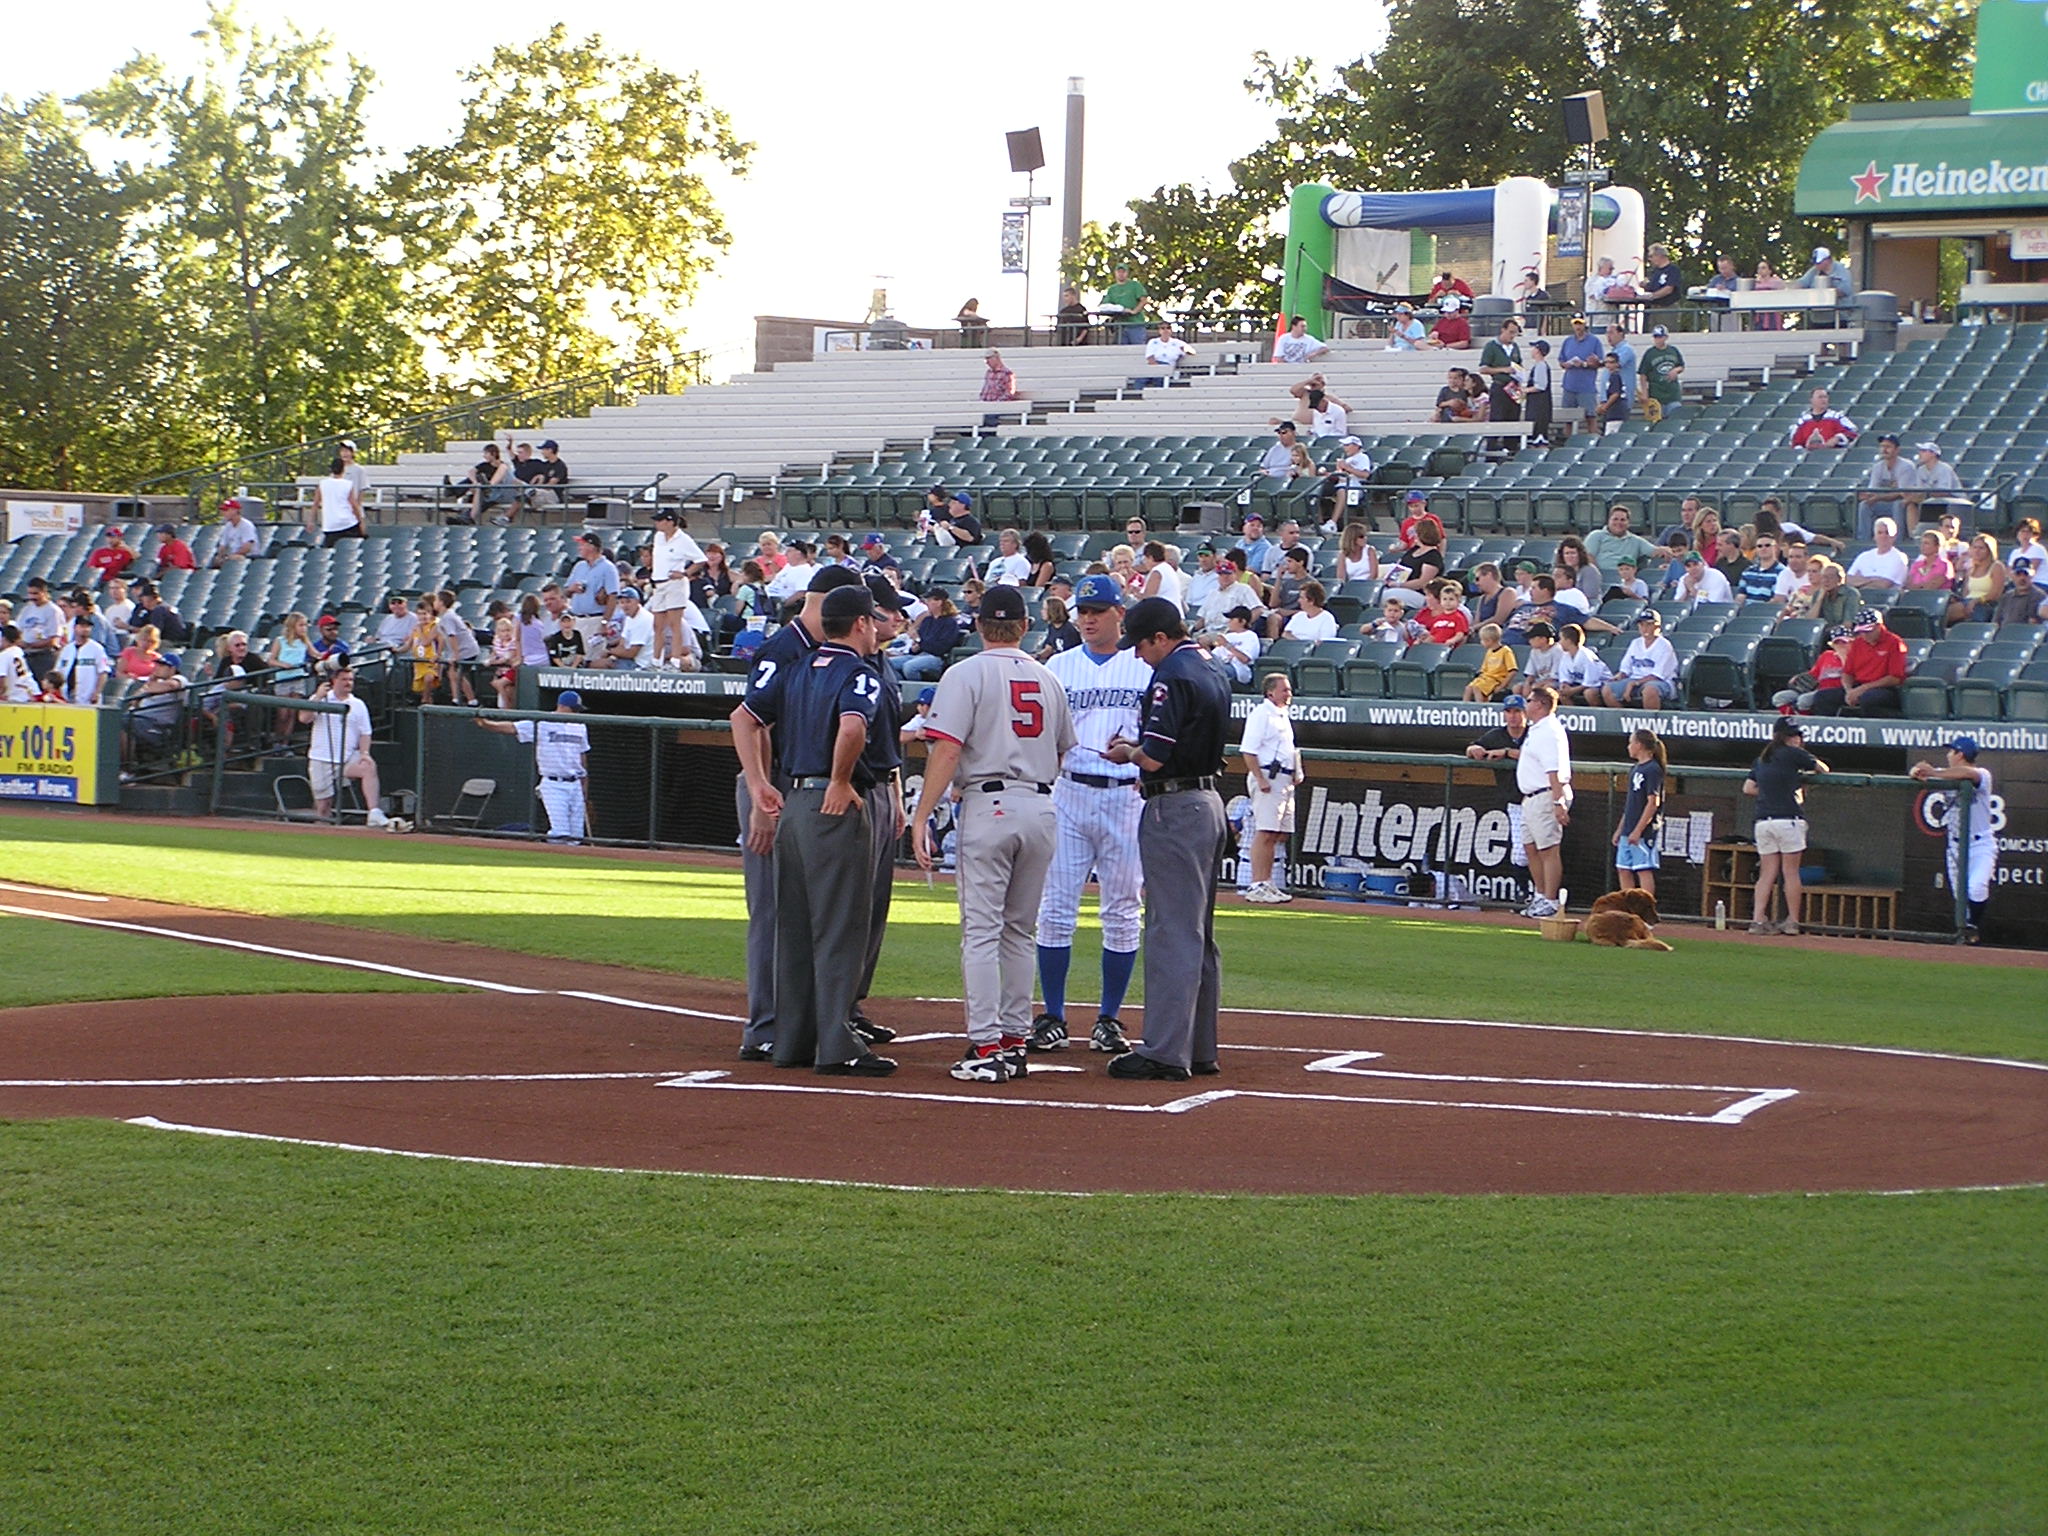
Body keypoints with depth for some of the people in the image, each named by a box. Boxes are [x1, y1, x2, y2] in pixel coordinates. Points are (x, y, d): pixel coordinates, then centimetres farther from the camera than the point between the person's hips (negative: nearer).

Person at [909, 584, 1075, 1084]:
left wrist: (922, 815, -13)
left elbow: (947, 749, -13)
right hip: (1042, 808, 5)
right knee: (1019, 930, 13)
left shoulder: (967, 674, -4)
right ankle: (1015, 1042, 14)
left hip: (989, 804, -5)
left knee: (981, 930, -4)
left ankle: (986, 1047, -10)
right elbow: (1064, 755, 20)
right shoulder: (1048, 680, 13)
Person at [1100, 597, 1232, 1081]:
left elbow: (1156, 756, -21)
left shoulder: (1171, 676, -15)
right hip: (1210, 803, 10)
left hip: (1175, 810, -10)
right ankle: (1199, 1049, 17)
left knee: (1171, 933, -9)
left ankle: (1166, 1052, -9)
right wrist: (1140, 753, 16)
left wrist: (1128, 752, -1)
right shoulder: (1212, 675, 15)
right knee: (1199, 934, 13)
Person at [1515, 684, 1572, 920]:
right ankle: (1541, 896, 25)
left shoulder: (1549, 731, -17)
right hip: (1531, 798, 11)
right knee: (1531, 847, 16)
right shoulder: (1536, 730, 15)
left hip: (1546, 796, -11)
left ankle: (1550, 902, -7)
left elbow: (1554, 771, -24)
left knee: (1549, 850, -8)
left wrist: (1558, 803, -29)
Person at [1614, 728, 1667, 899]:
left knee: (1644, 870, -8)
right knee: (1623, 870, 9)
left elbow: (1653, 803, -17)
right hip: (1628, 832, 9)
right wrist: (1620, 829, 20)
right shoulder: (1635, 769, 16)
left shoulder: (1653, 770, -11)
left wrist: (1638, 830, -20)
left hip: (1643, 832, -9)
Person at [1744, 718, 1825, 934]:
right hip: (1788, 819, -5)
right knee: (1790, 871, 2)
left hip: (1763, 822, 5)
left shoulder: (1761, 760, 16)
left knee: (1767, 873, 6)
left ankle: (1757, 919, -2)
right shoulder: (1793, 754, -2)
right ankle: (1792, 921, 5)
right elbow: (1823, 769, 8)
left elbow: (1748, 788, 14)